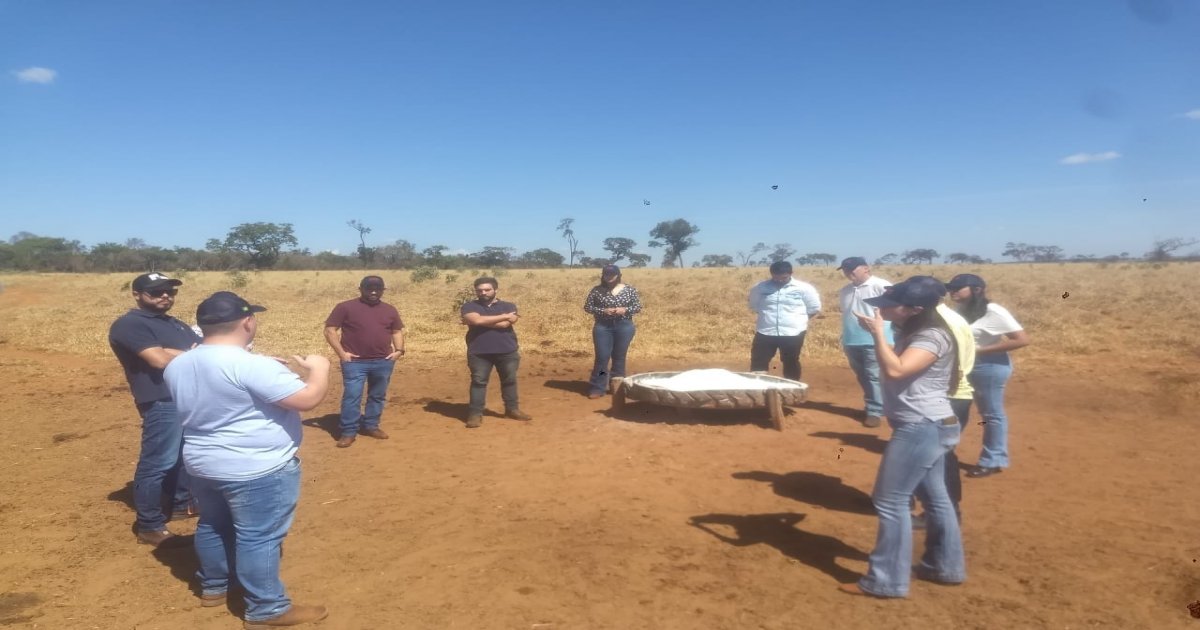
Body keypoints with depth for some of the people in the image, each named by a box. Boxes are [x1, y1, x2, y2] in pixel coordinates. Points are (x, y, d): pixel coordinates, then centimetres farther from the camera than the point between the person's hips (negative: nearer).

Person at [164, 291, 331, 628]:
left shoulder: (177, 366, 2)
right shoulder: (252, 366, -25)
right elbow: (308, 398, -27)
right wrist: (319, 368, -9)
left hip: (203, 464, 9)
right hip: (258, 470, -8)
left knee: (213, 525, 24)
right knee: (259, 537, 2)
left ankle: (213, 587, 41)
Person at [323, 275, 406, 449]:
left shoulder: (390, 310, 9)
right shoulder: (346, 307, -3)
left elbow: (397, 331, 19)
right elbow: (330, 330, -4)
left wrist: (399, 350, 3)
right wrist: (341, 352, -11)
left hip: (383, 362, 4)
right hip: (355, 362, -4)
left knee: (378, 396, 12)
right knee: (351, 396, -4)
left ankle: (371, 426, 27)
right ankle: (348, 431, 6)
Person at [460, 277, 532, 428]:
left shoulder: (508, 306, 3)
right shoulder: (469, 306, 1)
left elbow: (504, 324, -14)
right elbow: (477, 320, -19)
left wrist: (484, 321, -11)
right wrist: (504, 316, -13)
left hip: (507, 351, 2)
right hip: (479, 352, -1)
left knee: (510, 380, 11)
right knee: (478, 382, 1)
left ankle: (512, 409, 26)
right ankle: (475, 413, 7)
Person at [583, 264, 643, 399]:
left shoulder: (629, 290, 1)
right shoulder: (597, 290, 0)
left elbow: (638, 307, 3)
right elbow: (587, 306, 0)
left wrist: (625, 310, -16)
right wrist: (603, 311, -15)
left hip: (624, 327, 1)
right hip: (603, 327, -1)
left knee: (619, 358, 8)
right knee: (602, 357, -3)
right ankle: (597, 388, 4)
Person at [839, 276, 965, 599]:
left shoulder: (933, 337, -20)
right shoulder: (913, 334, 12)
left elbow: (895, 370, -33)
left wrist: (878, 332, -24)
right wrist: (881, 331, 6)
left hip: (922, 428, -11)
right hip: (927, 426, 11)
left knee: (890, 501, -6)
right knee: (934, 497, 20)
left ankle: (886, 581, 3)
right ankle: (946, 566, 34)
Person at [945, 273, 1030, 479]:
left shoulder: (993, 312, -18)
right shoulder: (960, 310, 4)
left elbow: (1023, 339, -21)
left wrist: (982, 350, -21)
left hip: (989, 367, -8)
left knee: (992, 415, 7)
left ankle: (993, 461, 19)